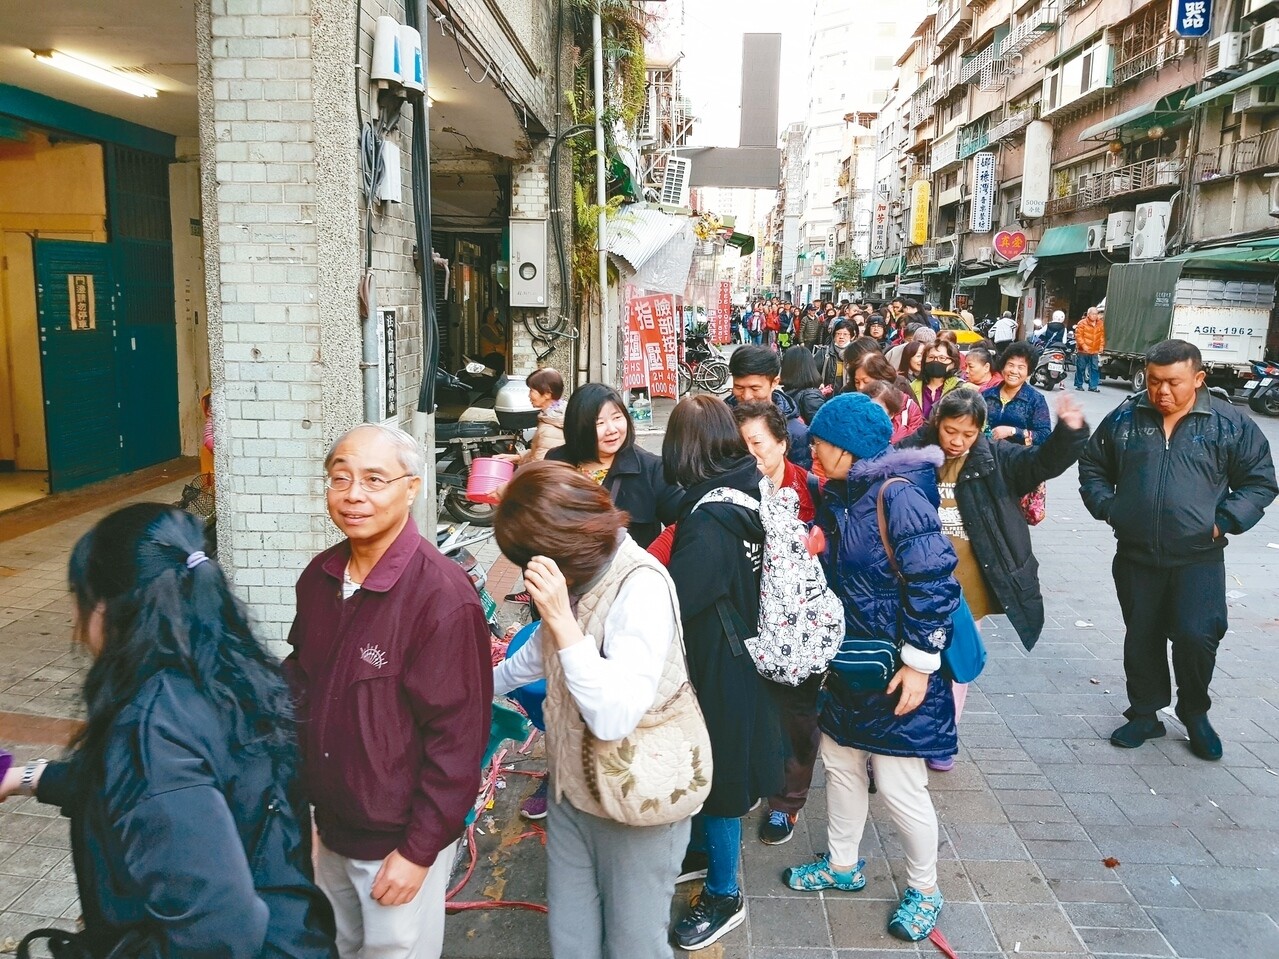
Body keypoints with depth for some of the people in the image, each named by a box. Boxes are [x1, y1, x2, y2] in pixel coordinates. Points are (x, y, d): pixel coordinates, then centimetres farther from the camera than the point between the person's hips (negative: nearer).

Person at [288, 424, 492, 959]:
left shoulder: (443, 595, -25)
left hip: (399, 838, -7)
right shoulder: (320, 576, -3)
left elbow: (458, 737, -22)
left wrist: (419, 850, -17)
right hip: (329, 825, 7)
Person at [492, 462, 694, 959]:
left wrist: (562, 617, -34)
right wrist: (487, 683, 34)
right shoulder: (576, 575, -1)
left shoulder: (642, 587, -26)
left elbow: (614, 717, -33)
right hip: (572, 789, 7)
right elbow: (542, 650, 21)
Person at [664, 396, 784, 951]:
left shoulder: (709, 519, -28)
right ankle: (704, 848, 47)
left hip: (718, 669, -8)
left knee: (719, 773, 9)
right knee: (708, 763, 25)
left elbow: (672, 605, -29)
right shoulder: (753, 491, -3)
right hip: (742, 651, 8)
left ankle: (724, 895, 29)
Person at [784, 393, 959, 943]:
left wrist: (919, 664, -20)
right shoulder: (836, 496, 4)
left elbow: (933, 584, -21)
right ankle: (843, 865, 39)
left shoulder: (898, 496, -21)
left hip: (895, 665, -8)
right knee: (839, 762, 18)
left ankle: (924, 889, 27)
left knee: (898, 784, 2)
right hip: (848, 660, 8)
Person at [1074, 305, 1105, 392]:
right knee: (1081, 368, 2)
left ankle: (1093, 386, 4)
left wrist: (1101, 345, 4)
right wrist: (1083, 345, -19)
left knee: (1095, 369, 0)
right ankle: (1079, 385, 13)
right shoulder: (1082, 323, -5)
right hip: (1083, 351, -4)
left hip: (1095, 351, 4)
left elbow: (1102, 336, 16)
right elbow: (1078, 335, -10)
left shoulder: (1100, 324, 11)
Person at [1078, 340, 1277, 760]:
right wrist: (1106, 506, 1)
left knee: (1195, 636, -10)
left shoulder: (1231, 424, -3)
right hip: (1135, 556, 2)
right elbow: (1092, 467, 15)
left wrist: (1225, 521, -8)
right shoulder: (1124, 419, 2)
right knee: (1141, 638, 11)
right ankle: (1145, 713, 30)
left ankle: (1194, 712, 18)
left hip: (1199, 558, -2)